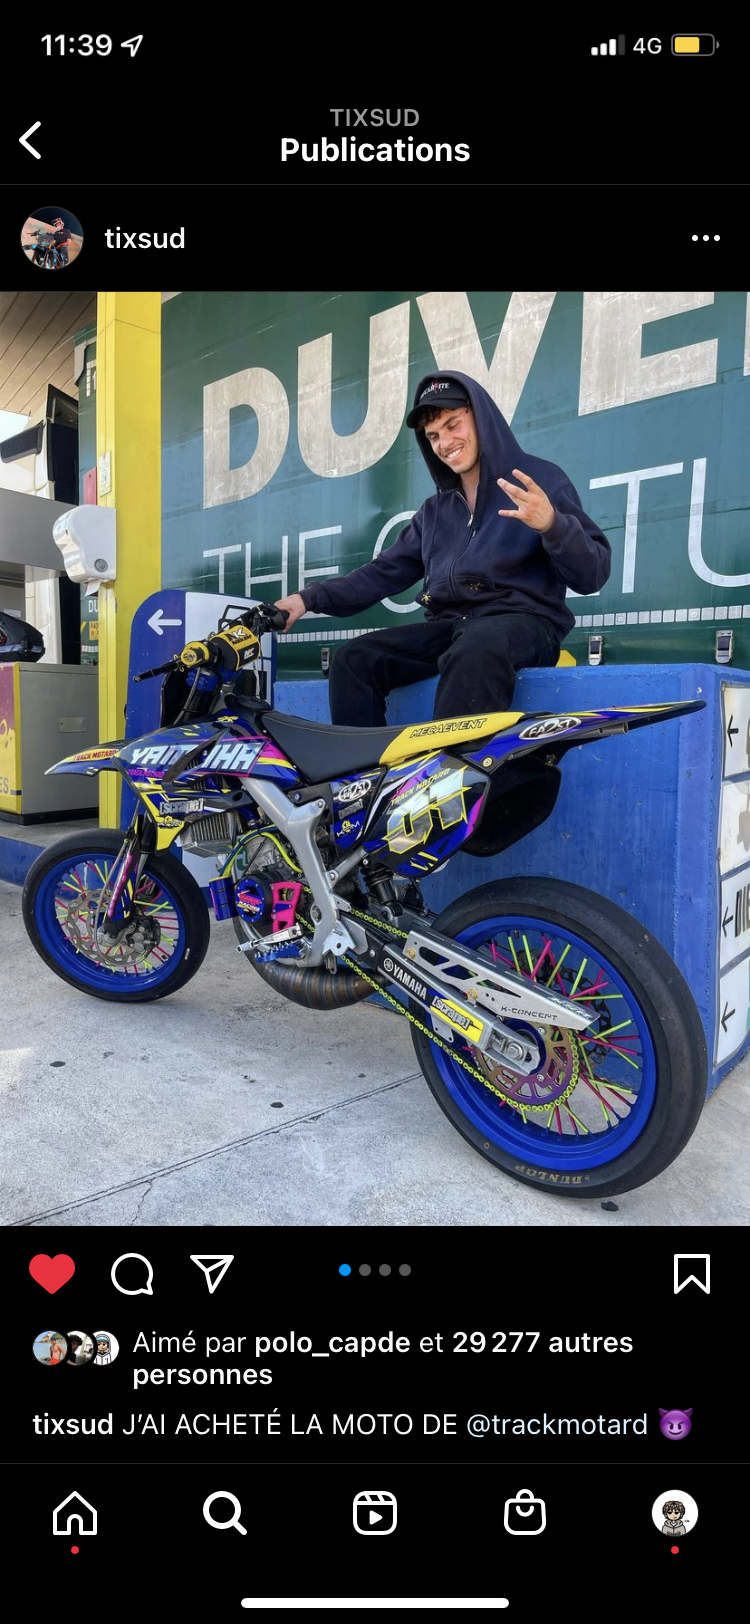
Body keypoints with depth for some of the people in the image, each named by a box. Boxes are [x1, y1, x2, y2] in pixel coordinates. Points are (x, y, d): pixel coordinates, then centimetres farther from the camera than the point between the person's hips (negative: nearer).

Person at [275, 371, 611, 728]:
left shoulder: (540, 479, 6)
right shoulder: (435, 510, 25)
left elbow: (593, 575, -2)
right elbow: (385, 572, 22)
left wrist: (552, 525, -22)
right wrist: (312, 597, 9)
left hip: (522, 620, -5)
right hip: (447, 627, 6)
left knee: (474, 652, -40)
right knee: (352, 659, -15)